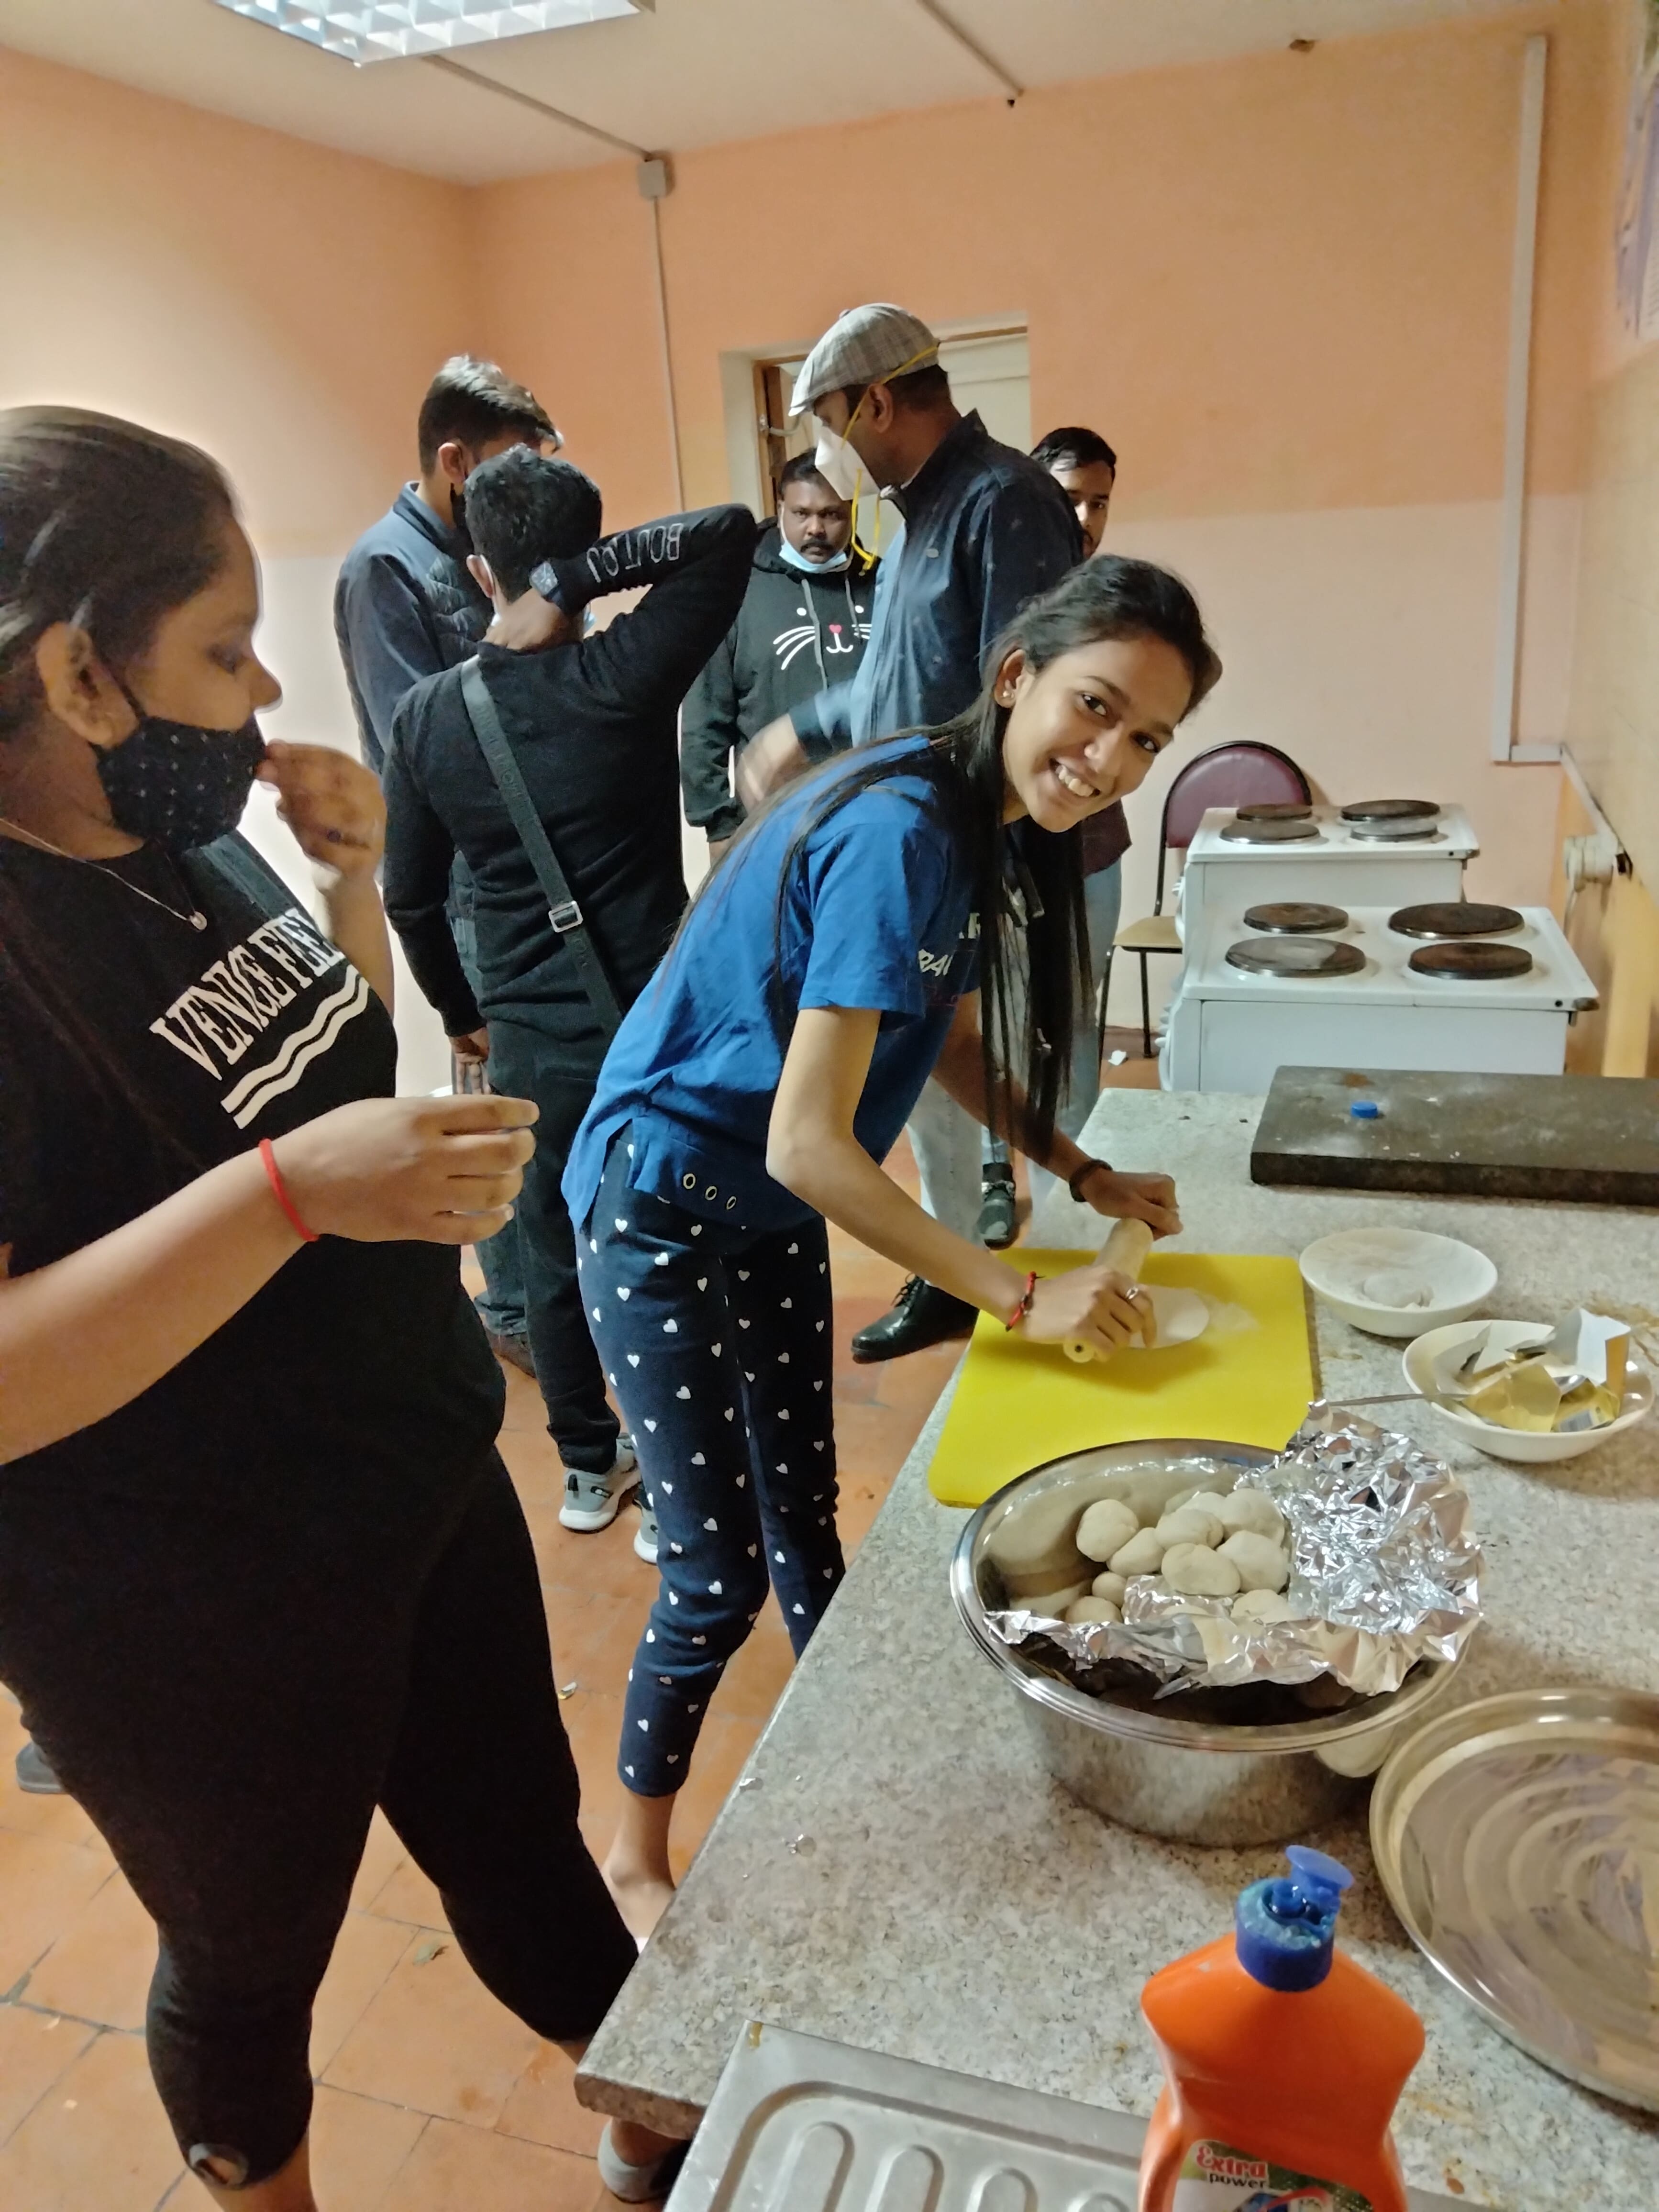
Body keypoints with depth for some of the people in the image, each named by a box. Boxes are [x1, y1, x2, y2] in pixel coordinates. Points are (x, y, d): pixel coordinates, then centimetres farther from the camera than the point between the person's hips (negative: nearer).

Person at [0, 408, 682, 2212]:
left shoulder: (187, 838, -1)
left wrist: (352, 870, -4)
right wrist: (292, 1188, -37)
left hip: (426, 1485, 8)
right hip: (194, 1621, -7)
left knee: (520, 1840, 26)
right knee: (254, 1955, 22)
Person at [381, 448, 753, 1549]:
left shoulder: (426, 716, -1)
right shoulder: (623, 677, -14)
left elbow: (411, 897, 6)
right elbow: (731, 531, -14)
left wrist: (464, 1011, 20)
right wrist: (581, 576, -16)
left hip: (528, 1037, 4)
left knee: (555, 1250, 18)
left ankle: (590, 1466, 33)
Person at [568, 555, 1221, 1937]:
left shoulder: (992, 829, 0)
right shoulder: (899, 833, -29)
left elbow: (954, 1037, 13)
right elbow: (808, 1143, -30)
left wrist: (1086, 1176, 2)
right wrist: (1023, 1298, -27)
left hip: (776, 1214, 8)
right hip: (663, 1209, -8)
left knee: (805, 1526, 20)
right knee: (721, 1575, 2)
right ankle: (637, 1862, 29)